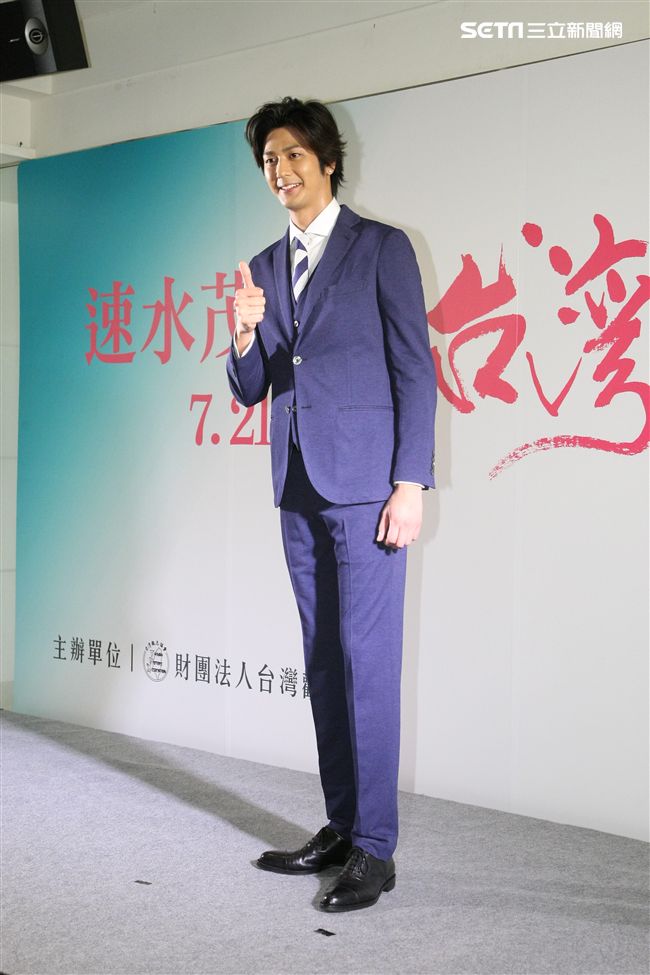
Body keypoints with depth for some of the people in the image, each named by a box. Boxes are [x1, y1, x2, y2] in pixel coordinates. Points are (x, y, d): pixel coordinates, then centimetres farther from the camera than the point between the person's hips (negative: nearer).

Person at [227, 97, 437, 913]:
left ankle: (374, 849, -1)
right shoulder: (266, 267, 16)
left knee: (367, 660, -7)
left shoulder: (381, 248, -1)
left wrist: (410, 485, -14)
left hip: (365, 484, -6)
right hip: (299, 488, 7)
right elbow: (249, 391, 15)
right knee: (323, 662, 10)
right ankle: (340, 827, 19)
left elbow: (414, 370, -6)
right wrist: (246, 335, -7)